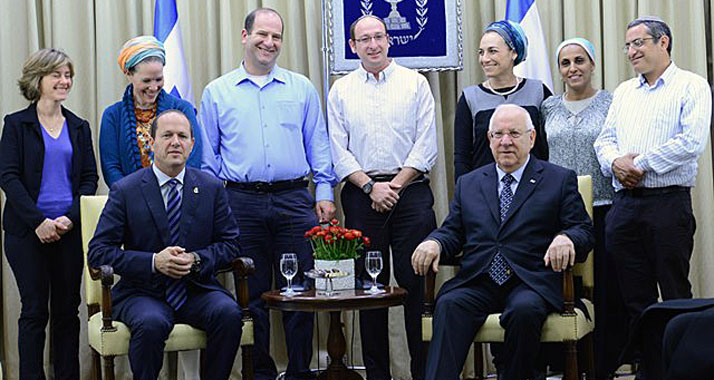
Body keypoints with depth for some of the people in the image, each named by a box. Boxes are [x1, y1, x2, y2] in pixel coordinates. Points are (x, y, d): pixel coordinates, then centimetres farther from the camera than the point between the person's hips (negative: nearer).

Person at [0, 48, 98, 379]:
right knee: (34, 310, -1)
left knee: (67, 309, 6)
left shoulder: (79, 127, 12)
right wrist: (38, 221, -15)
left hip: (70, 229, 3)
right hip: (27, 231, -3)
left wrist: (70, 218, -8)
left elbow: (90, 178, 8)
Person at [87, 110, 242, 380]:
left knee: (229, 313, -27)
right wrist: (154, 262, -17)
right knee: (151, 323, -34)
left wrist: (196, 259, -12)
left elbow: (229, 243, 9)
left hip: (196, 289, 2)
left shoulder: (212, 188, 7)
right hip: (143, 292, -2)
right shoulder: (125, 190, 0)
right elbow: (98, 252, -4)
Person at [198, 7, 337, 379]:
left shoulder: (301, 88, 11)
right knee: (252, 295, 5)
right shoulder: (217, 92, 9)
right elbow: (208, 154, 11)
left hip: (293, 200, 1)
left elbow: (317, 144, 12)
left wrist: (324, 192, 2)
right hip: (241, 202, 0)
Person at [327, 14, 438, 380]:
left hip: (410, 191, -1)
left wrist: (395, 185, -7)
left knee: (416, 281, -5)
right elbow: (337, 150, 5)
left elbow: (426, 144, 1)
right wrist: (371, 186, -6)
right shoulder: (341, 90, 11)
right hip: (362, 195, 2)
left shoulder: (415, 83, 7)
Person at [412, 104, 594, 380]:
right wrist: (433, 243, -5)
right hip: (476, 283, 2)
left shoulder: (560, 180, 13)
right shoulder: (468, 184, 23)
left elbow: (584, 231, 7)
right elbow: (453, 232, 19)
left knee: (524, 310, -35)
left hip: (530, 284, -2)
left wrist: (566, 239, -18)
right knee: (448, 305, -30)